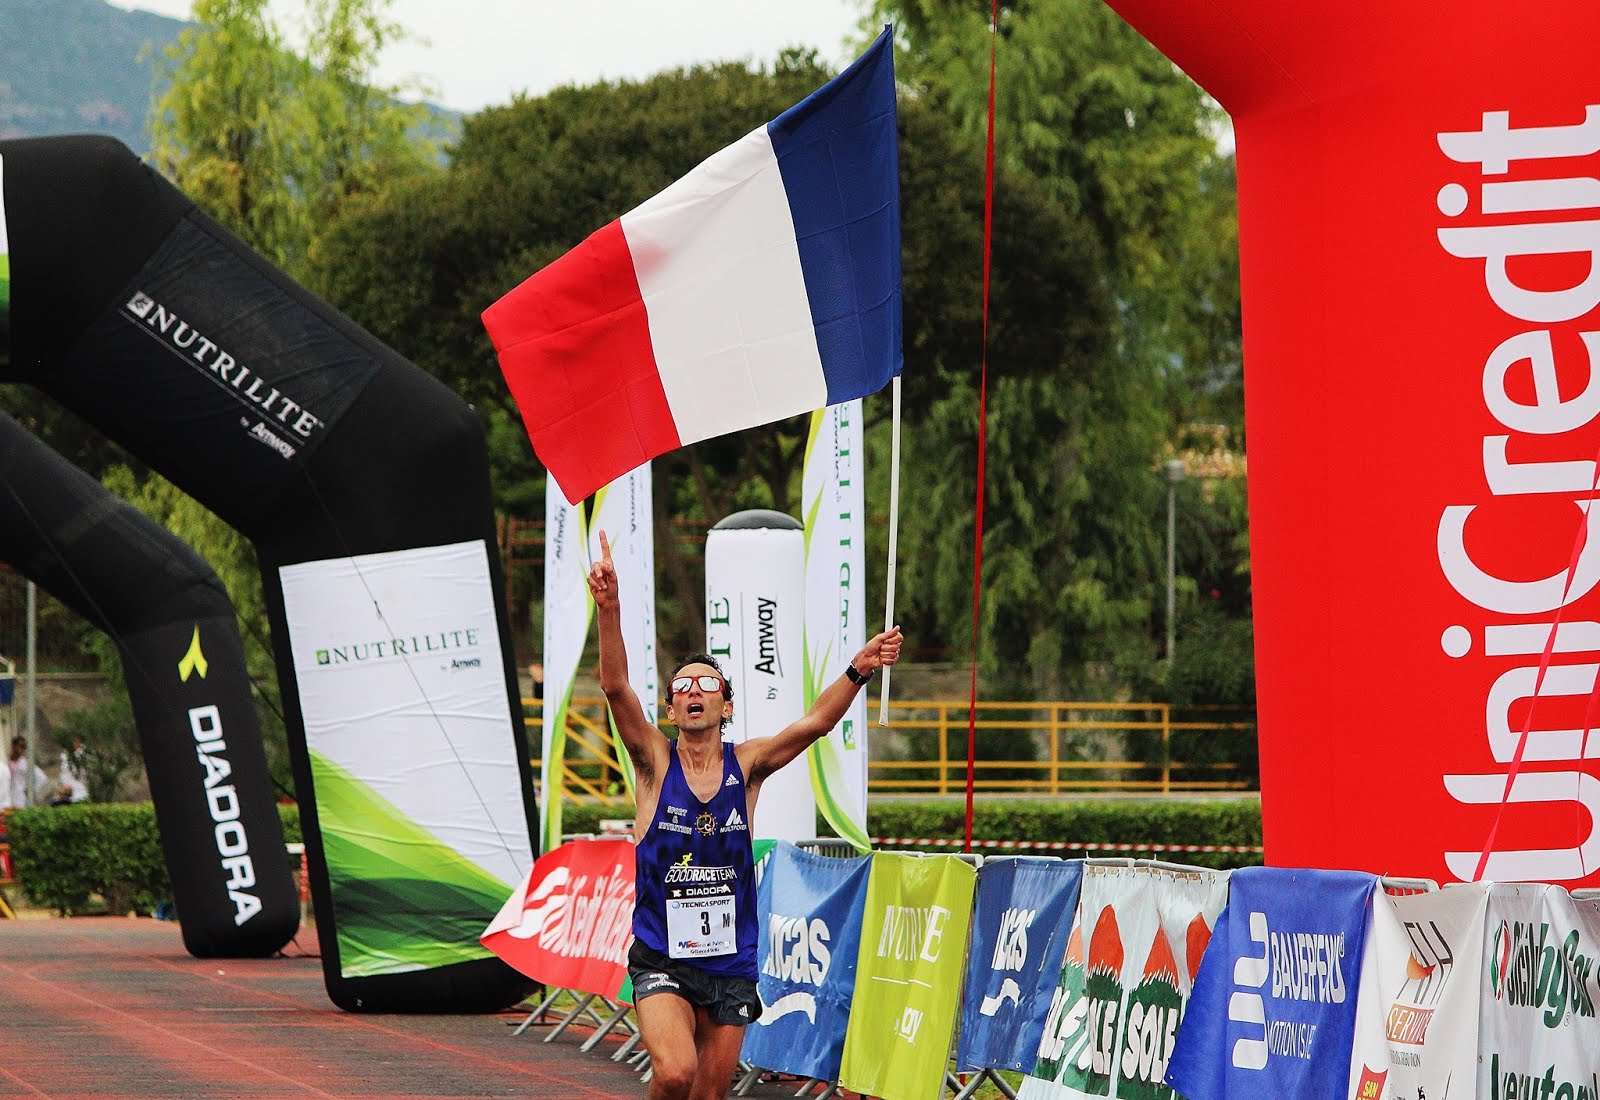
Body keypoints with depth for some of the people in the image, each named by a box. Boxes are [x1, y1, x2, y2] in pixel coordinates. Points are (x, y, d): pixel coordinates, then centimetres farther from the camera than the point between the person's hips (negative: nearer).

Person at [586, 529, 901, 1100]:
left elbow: (815, 723, -13)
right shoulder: (655, 760, -2)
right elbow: (616, 688, -17)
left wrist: (857, 672, -31)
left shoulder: (746, 765, 2)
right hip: (661, 960, -3)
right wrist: (608, 609, -32)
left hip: (731, 961, 3)